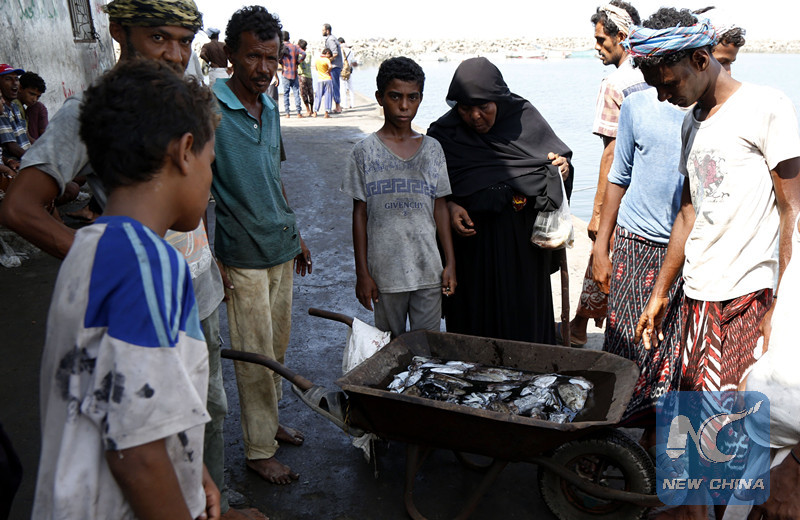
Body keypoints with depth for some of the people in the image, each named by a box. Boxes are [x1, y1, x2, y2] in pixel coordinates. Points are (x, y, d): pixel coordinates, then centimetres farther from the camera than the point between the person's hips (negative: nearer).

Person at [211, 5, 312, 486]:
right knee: (256, 355, 3)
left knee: (278, 347, 17)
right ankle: (259, 450, 19)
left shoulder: (270, 108, 9)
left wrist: (296, 233, 19)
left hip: (281, 248, 7)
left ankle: (270, 420, 36)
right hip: (243, 256, -7)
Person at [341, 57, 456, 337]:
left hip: (429, 271, 2)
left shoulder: (432, 149, 4)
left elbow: (440, 208, 7)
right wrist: (362, 273, -3)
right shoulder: (365, 152, -3)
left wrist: (450, 263, 5)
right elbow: (360, 214, -1)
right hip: (385, 271, -2)